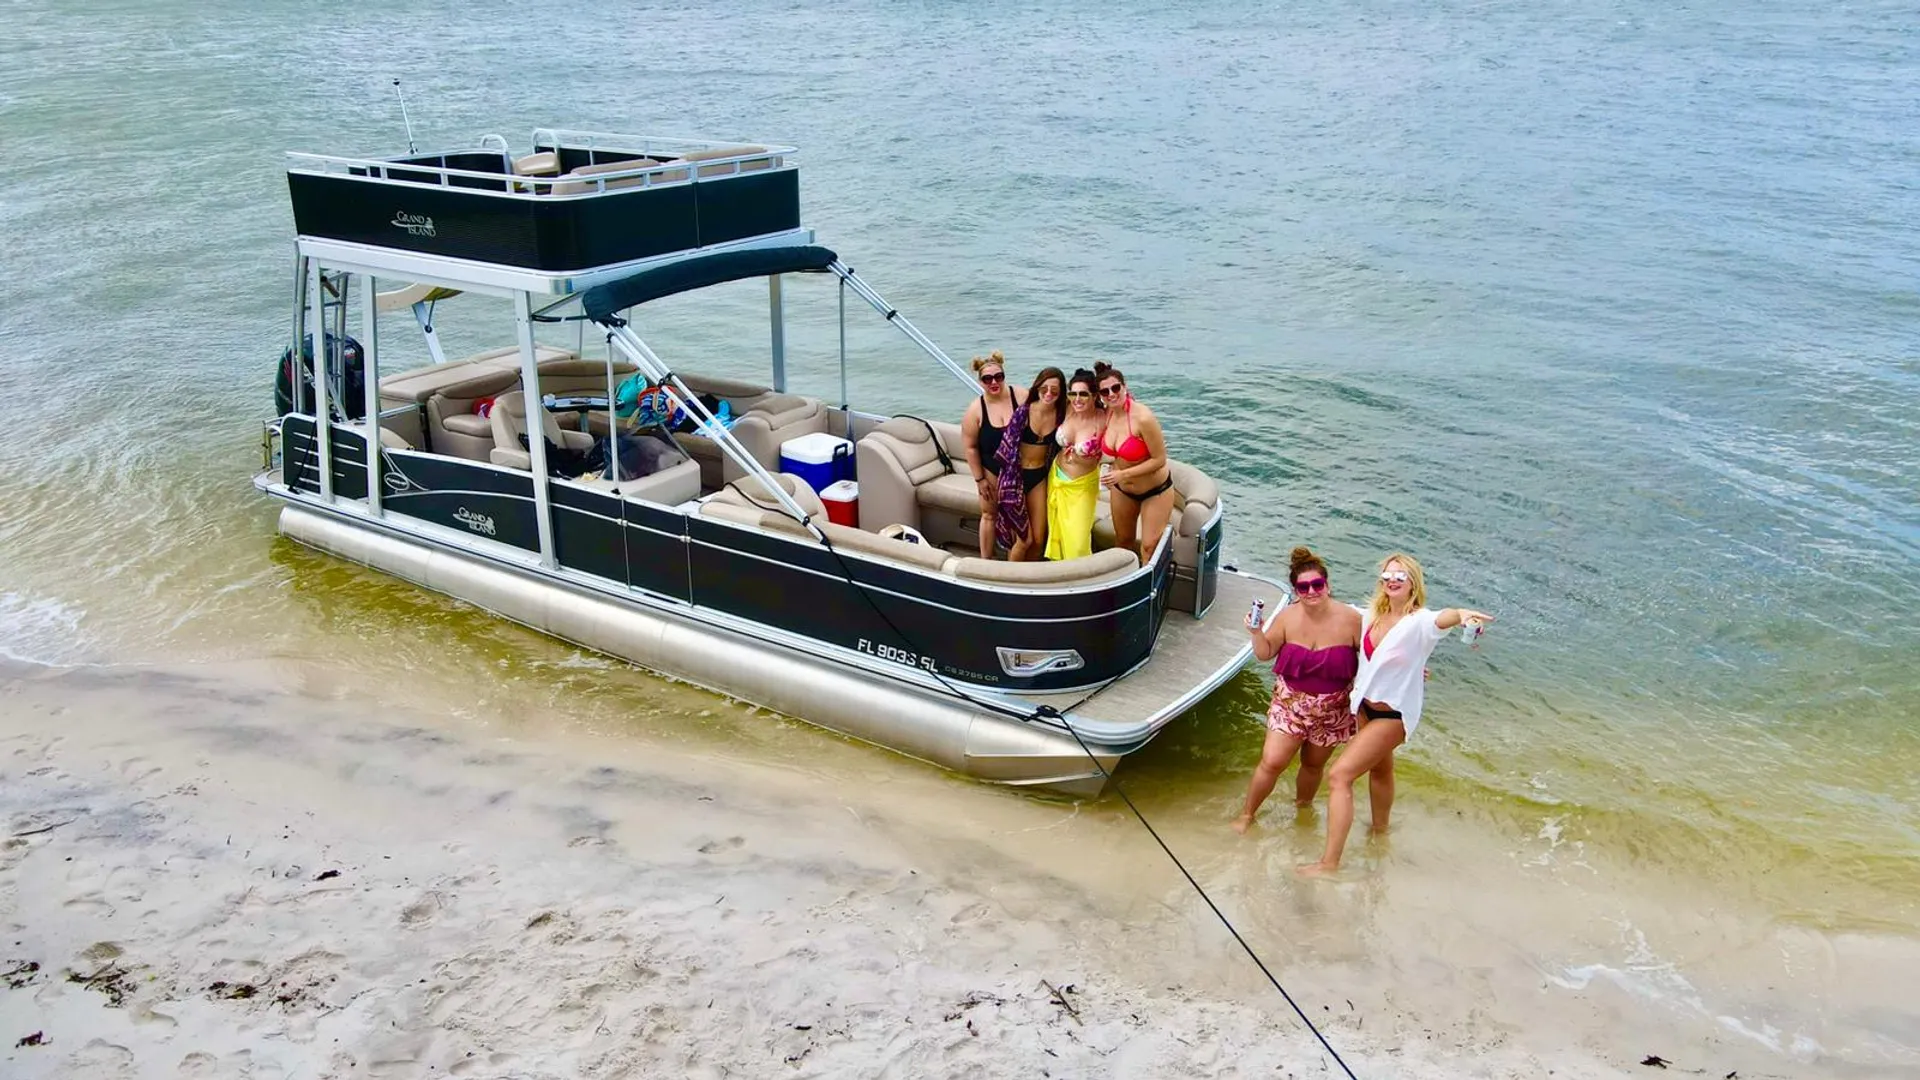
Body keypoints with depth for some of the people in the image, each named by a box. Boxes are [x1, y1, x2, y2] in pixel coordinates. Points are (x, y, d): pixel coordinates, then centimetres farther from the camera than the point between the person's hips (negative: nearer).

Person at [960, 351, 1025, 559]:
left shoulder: (1021, 397, -17)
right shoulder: (976, 409, -16)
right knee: (990, 515, 13)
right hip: (992, 472, -1)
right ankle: (985, 561, 26)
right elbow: (970, 447, -9)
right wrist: (979, 479, -8)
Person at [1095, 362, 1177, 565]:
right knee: (1123, 541, 19)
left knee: (1149, 548, -5)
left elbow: (1159, 460, -24)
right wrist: (1113, 476, 4)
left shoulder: (1142, 418, -30)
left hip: (1155, 490, -6)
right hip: (1121, 489, 6)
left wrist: (1123, 474, -26)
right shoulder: (1106, 415, -10)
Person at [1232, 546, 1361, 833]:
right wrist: (1257, 632, -19)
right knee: (1272, 762, -7)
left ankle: (1303, 808, 42)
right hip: (1290, 703, 0)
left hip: (1332, 711, 0)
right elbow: (1265, 653, -1)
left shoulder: (1350, 619, -15)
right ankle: (1247, 814, 13)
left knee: (1314, 764, 15)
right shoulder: (1287, 617, -12)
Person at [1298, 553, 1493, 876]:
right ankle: (1380, 829, 54)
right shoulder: (1372, 615, -4)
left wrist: (1461, 614, -68)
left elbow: (1442, 619, -49)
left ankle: (1330, 862, -9)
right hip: (1366, 704, 8)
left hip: (1394, 713, -7)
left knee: (1341, 774, -14)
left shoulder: (1419, 622, -24)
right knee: (1379, 768, 30)